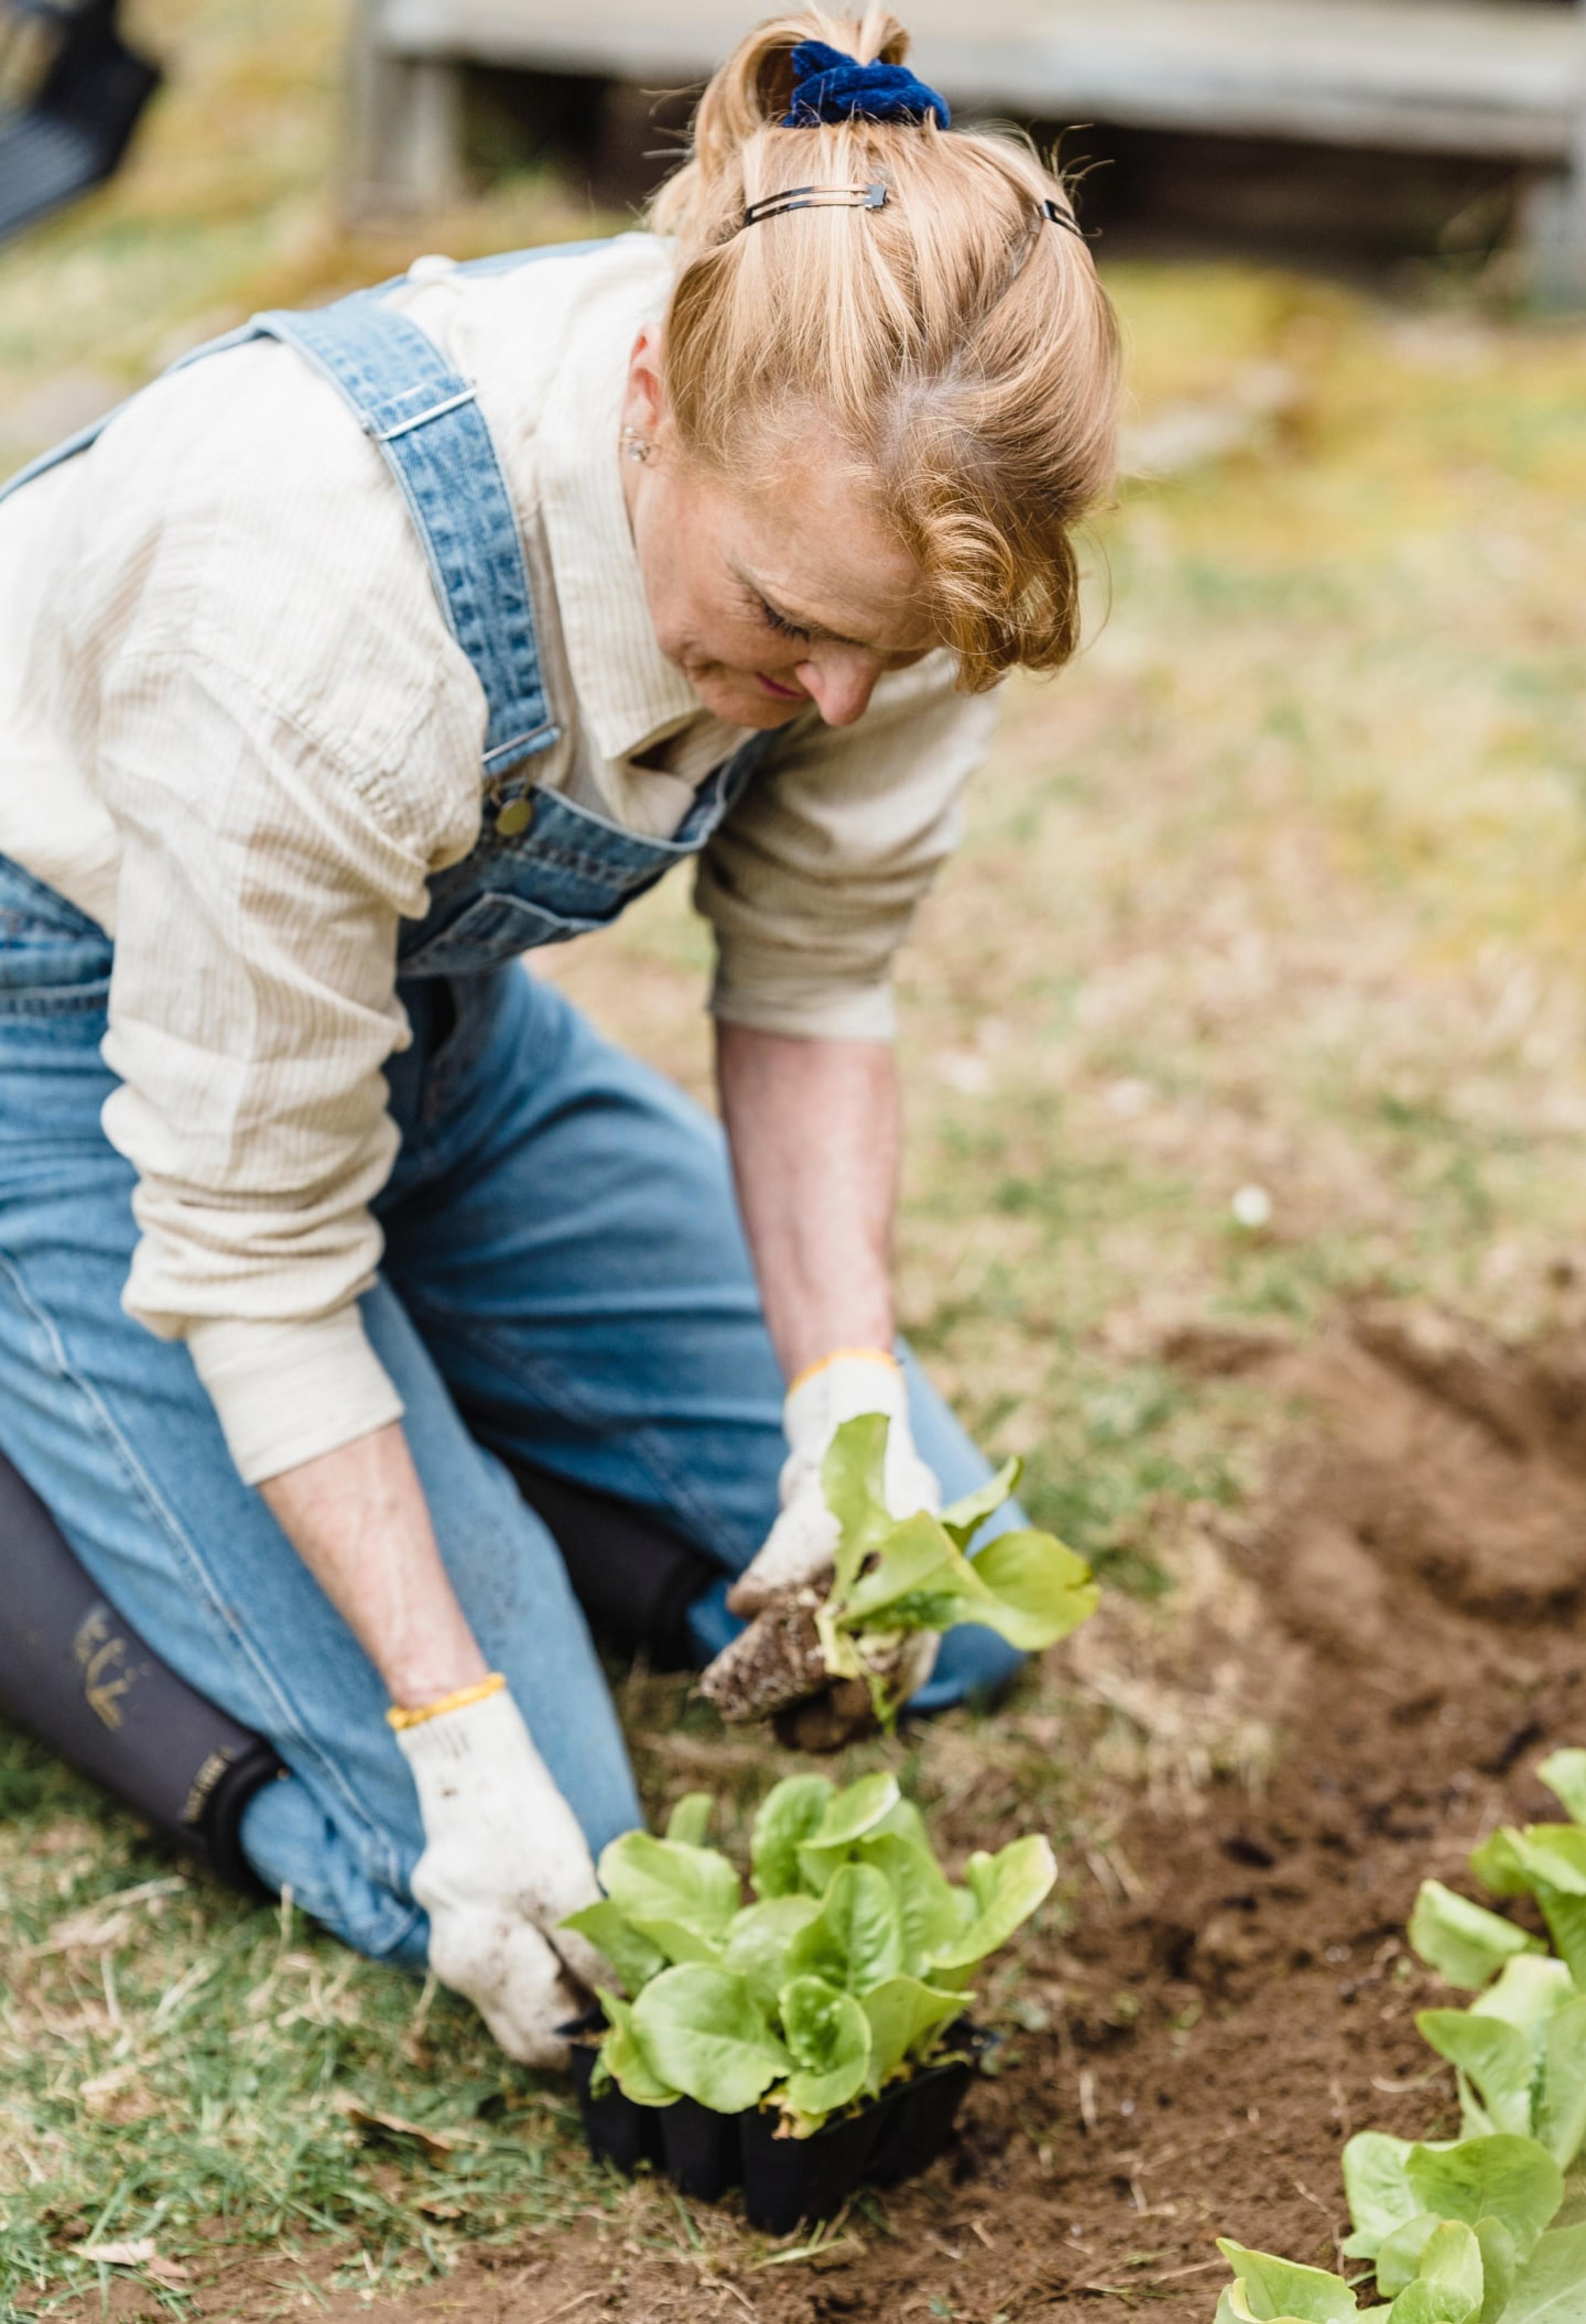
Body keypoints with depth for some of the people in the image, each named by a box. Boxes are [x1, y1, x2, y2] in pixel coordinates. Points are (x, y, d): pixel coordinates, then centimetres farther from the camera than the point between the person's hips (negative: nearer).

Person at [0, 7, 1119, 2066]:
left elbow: (812, 981, -6)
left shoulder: (864, 504, -22)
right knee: (519, 1865, -13)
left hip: (426, 993, 6)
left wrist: (853, 1399, -19)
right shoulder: (331, 592, -40)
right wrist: (459, 1733, -27)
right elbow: (251, 1242, -28)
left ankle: (419, 1422, 19)